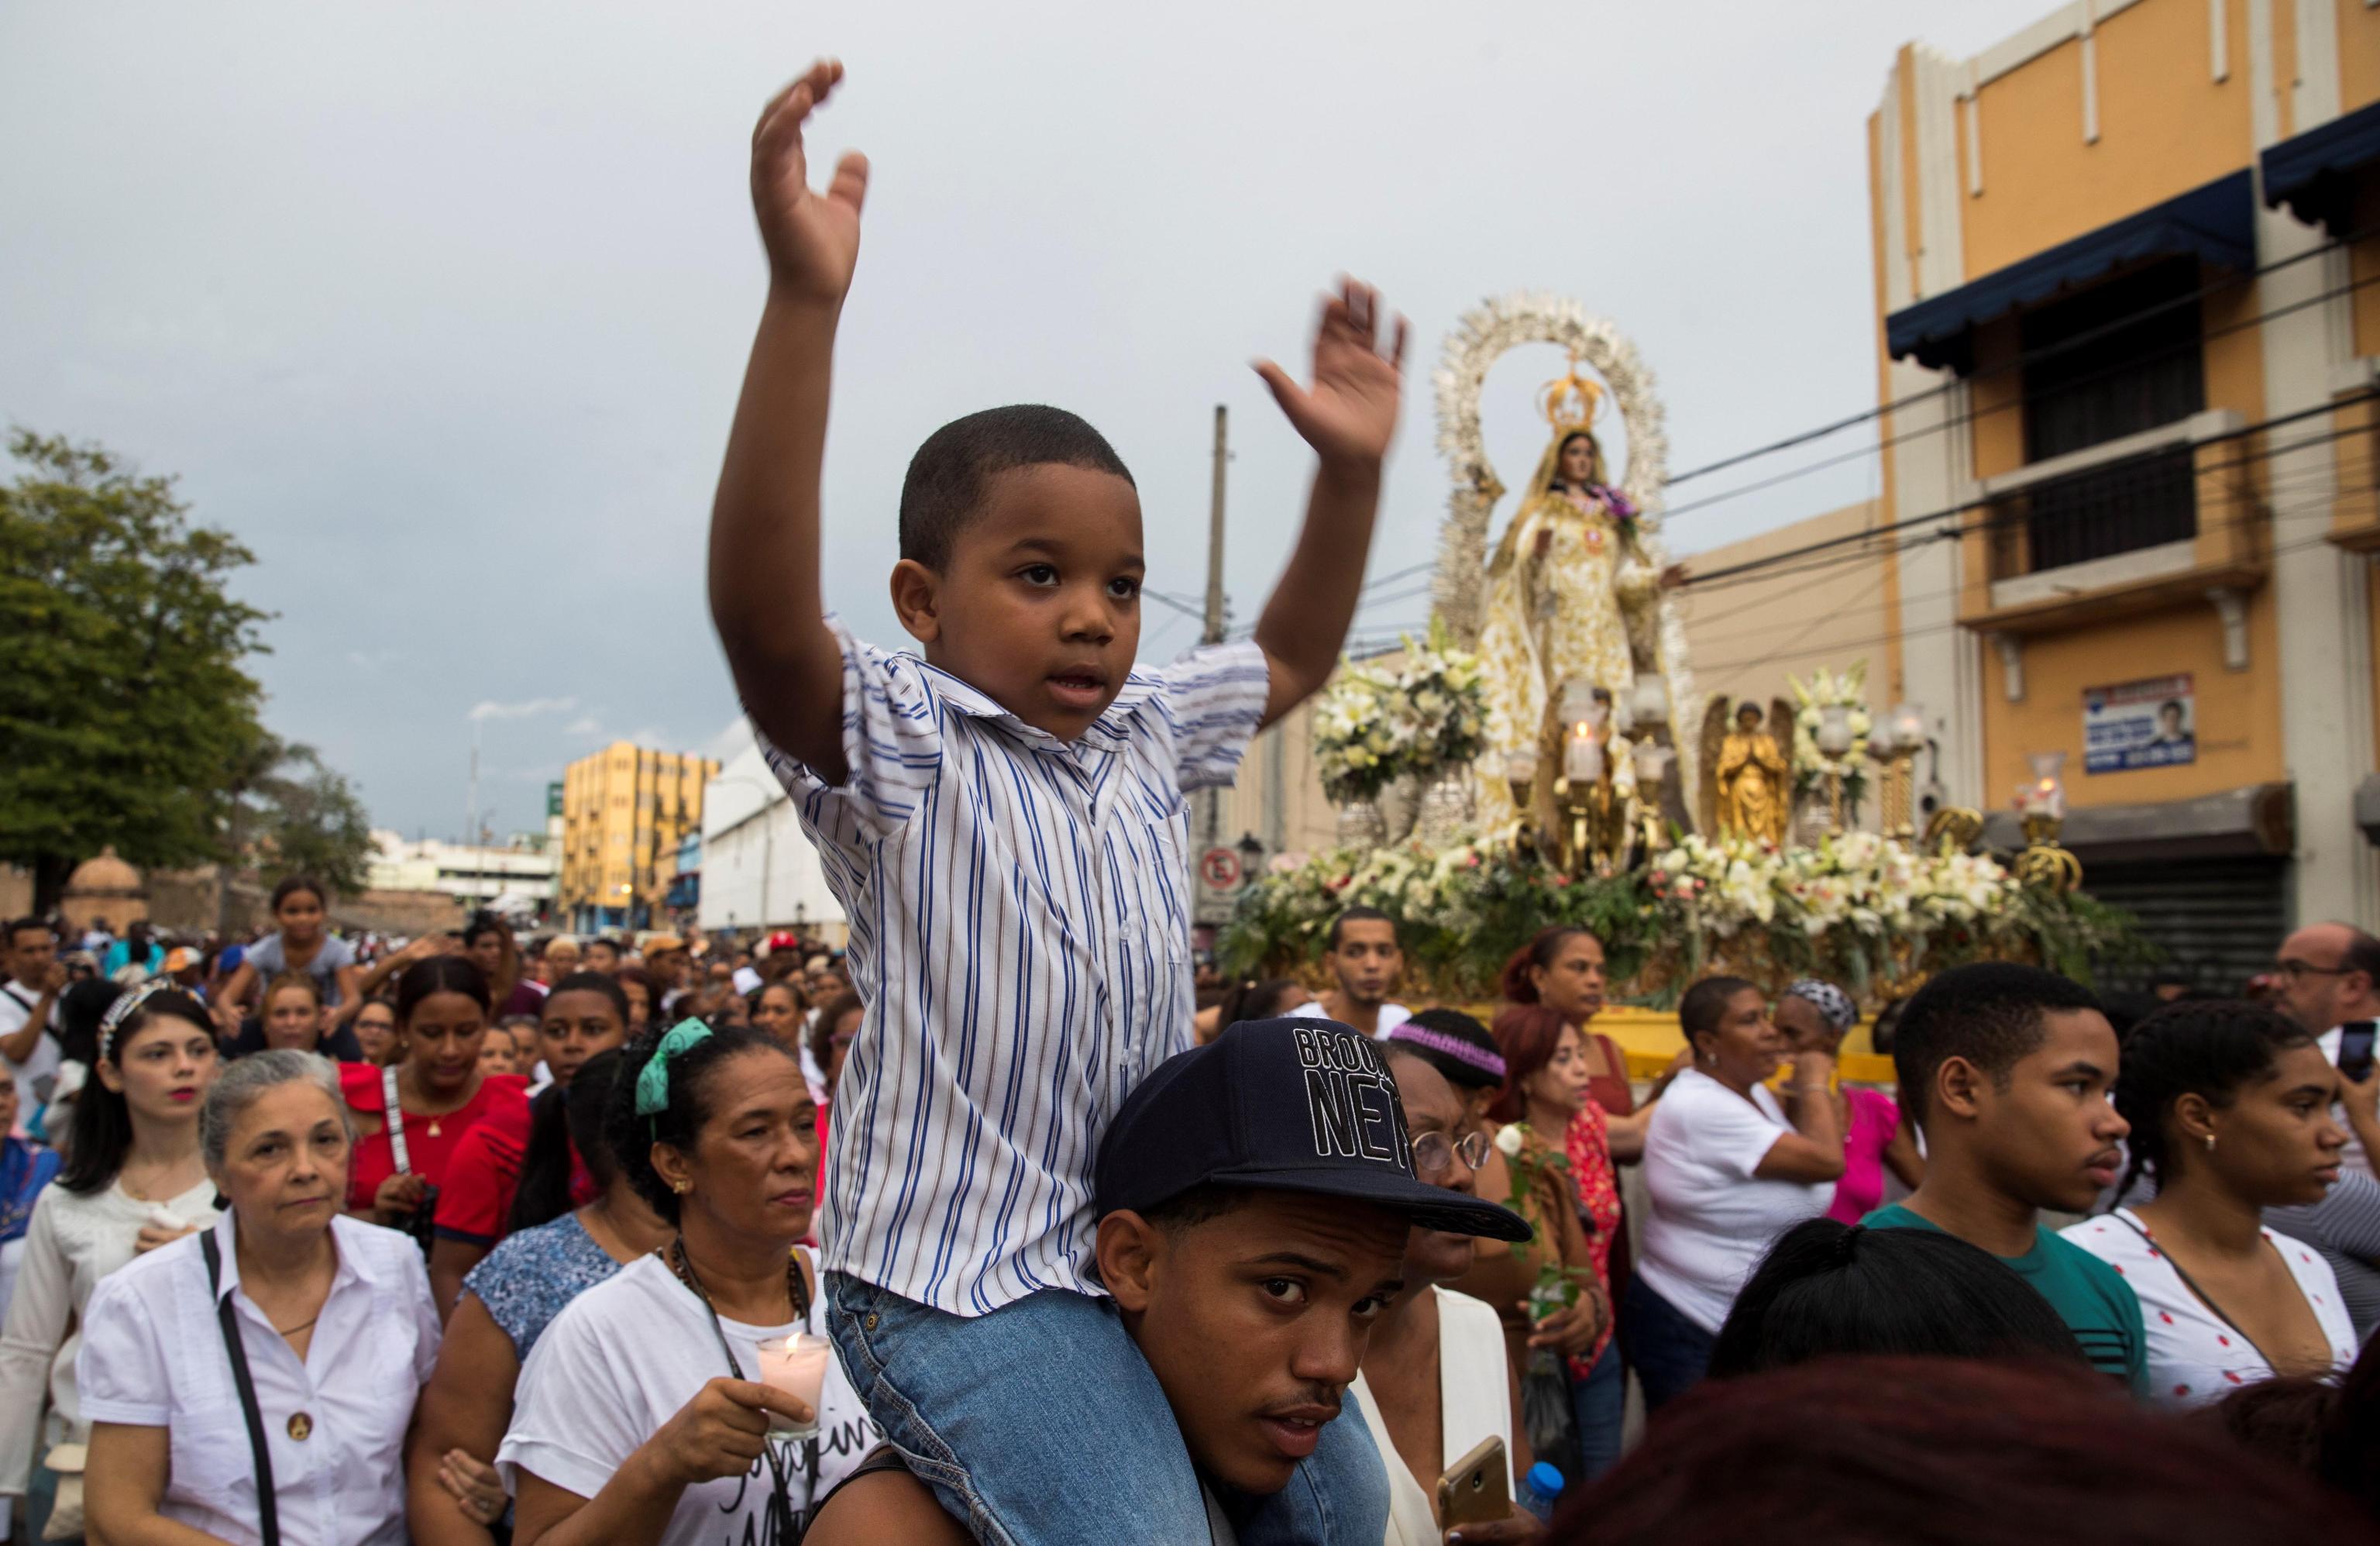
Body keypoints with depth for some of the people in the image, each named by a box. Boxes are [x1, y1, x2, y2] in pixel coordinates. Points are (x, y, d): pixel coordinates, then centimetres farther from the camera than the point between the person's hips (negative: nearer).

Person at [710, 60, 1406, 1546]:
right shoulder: (898, 745, -12)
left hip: (1154, 1248, 7)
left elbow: (1290, 660, 24)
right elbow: (761, 616, -31)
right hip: (957, 1281, -7)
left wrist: (1351, 472, 13)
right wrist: (806, 299, -39)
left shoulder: (1149, 732, 8)